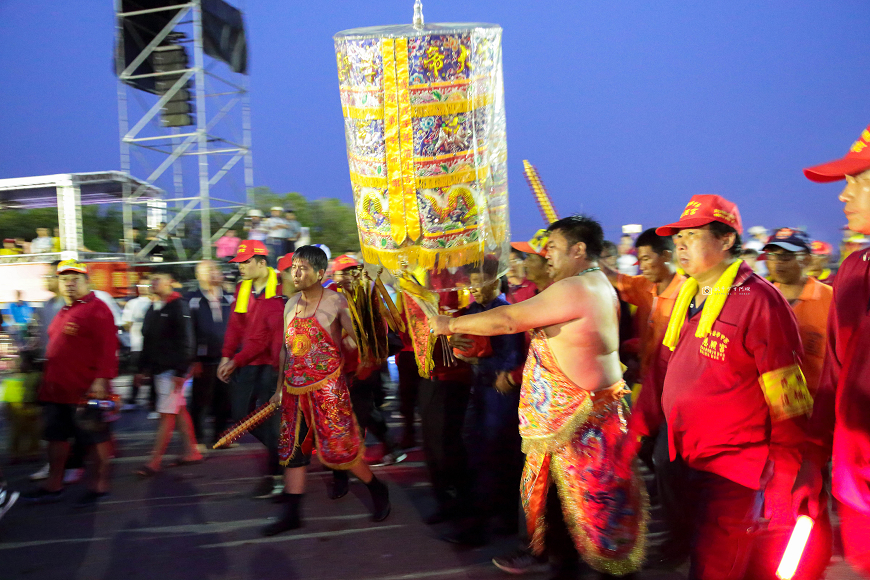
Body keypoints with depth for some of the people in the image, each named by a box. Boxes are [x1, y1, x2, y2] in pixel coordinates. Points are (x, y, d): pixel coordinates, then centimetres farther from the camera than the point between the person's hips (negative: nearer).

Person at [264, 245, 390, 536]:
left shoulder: (336, 302, -8)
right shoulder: (291, 304, 10)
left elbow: (357, 340, -5)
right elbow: (286, 348, 15)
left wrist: (351, 342, -25)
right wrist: (280, 387, 15)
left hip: (327, 388, -6)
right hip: (295, 389, 6)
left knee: (339, 448, -1)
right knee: (293, 450, 9)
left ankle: (378, 490, 22)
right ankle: (291, 514, 19)